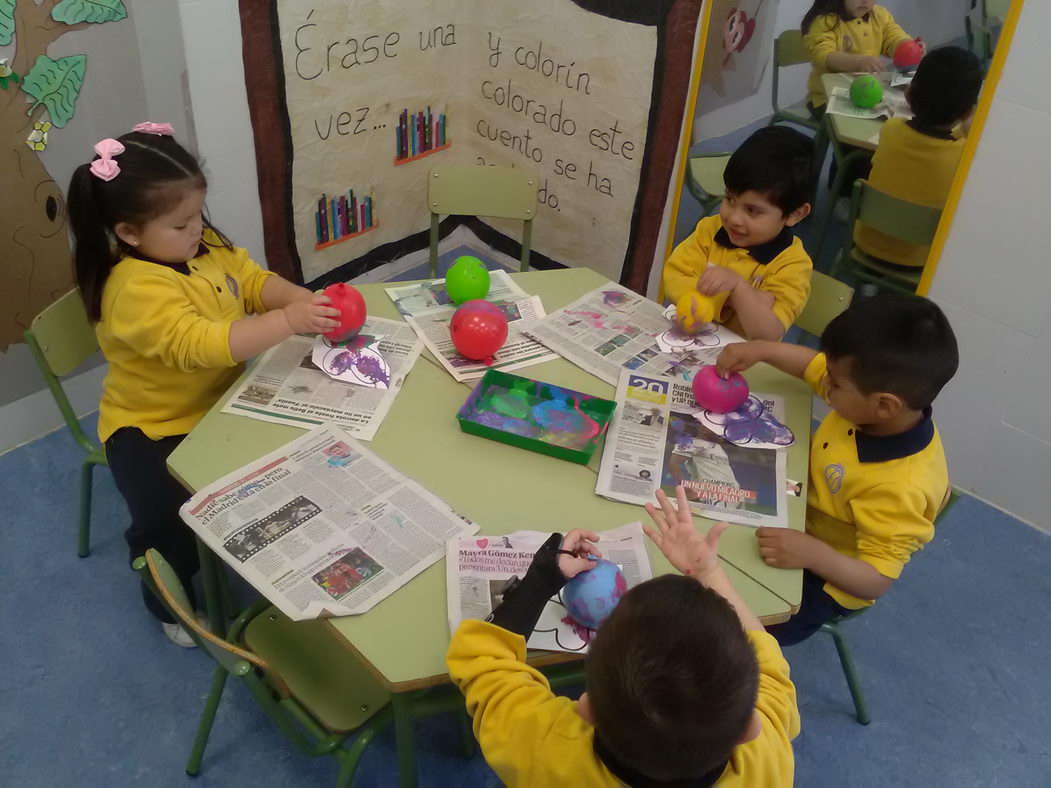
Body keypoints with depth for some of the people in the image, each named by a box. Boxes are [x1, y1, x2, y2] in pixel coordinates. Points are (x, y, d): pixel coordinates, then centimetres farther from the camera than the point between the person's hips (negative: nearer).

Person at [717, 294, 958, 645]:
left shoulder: (901, 489, -37)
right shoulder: (878, 403, -18)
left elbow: (876, 581, -31)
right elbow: (813, 364, 0)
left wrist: (811, 552, -46)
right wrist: (760, 350, -15)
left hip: (823, 576, -7)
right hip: (800, 511, 7)